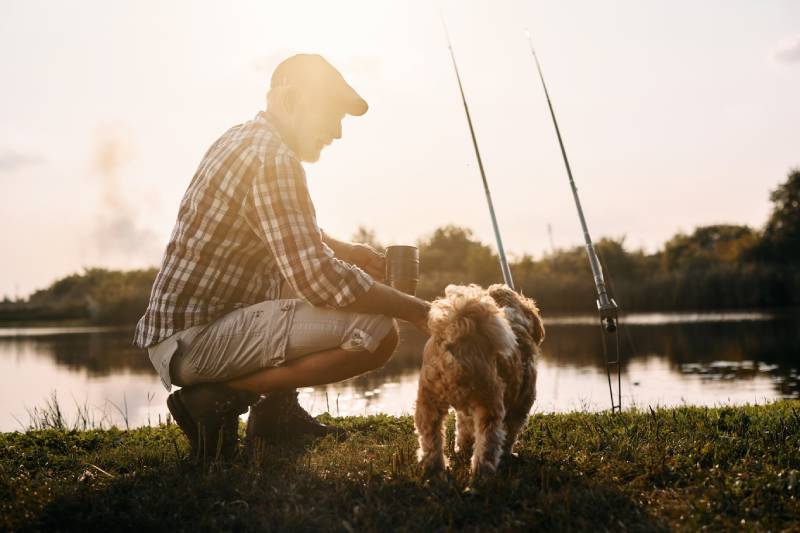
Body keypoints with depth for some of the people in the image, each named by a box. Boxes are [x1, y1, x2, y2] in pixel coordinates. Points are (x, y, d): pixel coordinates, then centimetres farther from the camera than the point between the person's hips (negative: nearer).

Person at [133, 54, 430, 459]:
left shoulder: (242, 139, 13)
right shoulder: (273, 159, -18)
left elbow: (291, 235, 28)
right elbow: (319, 281, -25)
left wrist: (346, 250, 11)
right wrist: (416, 310, -14)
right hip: (191, 340, -10)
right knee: (376, 331, -20)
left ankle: (276, 406, 14)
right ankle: (218, 398, -10)